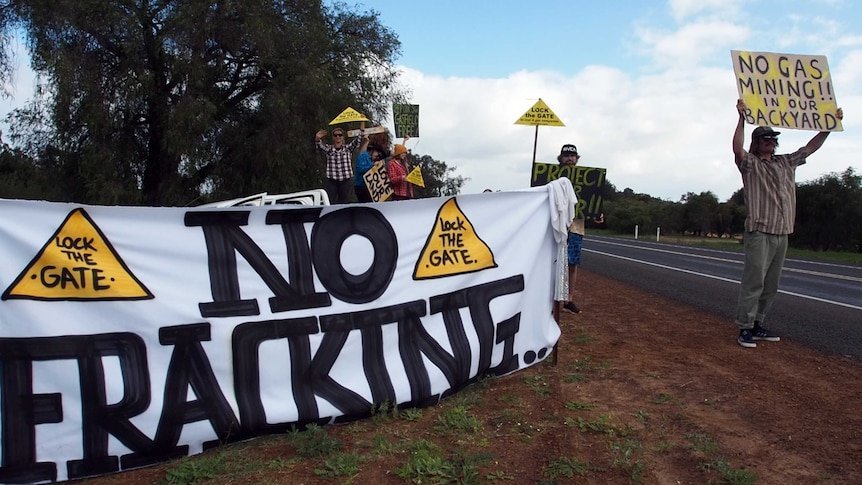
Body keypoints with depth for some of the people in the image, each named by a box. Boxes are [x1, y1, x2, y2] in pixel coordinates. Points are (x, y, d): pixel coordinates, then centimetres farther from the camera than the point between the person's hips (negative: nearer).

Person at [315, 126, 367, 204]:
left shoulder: (348, 148, 9)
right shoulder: (328, 149, 7)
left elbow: (357, 140, -3)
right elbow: (320, 145, -11)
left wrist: (362, 131, -21)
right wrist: (317, 138, -34)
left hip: (346, 181, 1)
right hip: (331, 181, 0)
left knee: (344, 203, 4)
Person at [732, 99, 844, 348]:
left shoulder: (786, 163, 19)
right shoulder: (750, 163, -1)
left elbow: (811, 147, 26)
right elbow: (737, 149, -21)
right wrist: (742, 119, -30)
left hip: (782, 233, 7)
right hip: (759, 232, -7)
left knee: (771, 285, 9)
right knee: (754, 281, -10)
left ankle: (758, 325, 17)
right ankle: (745, 329, -7)